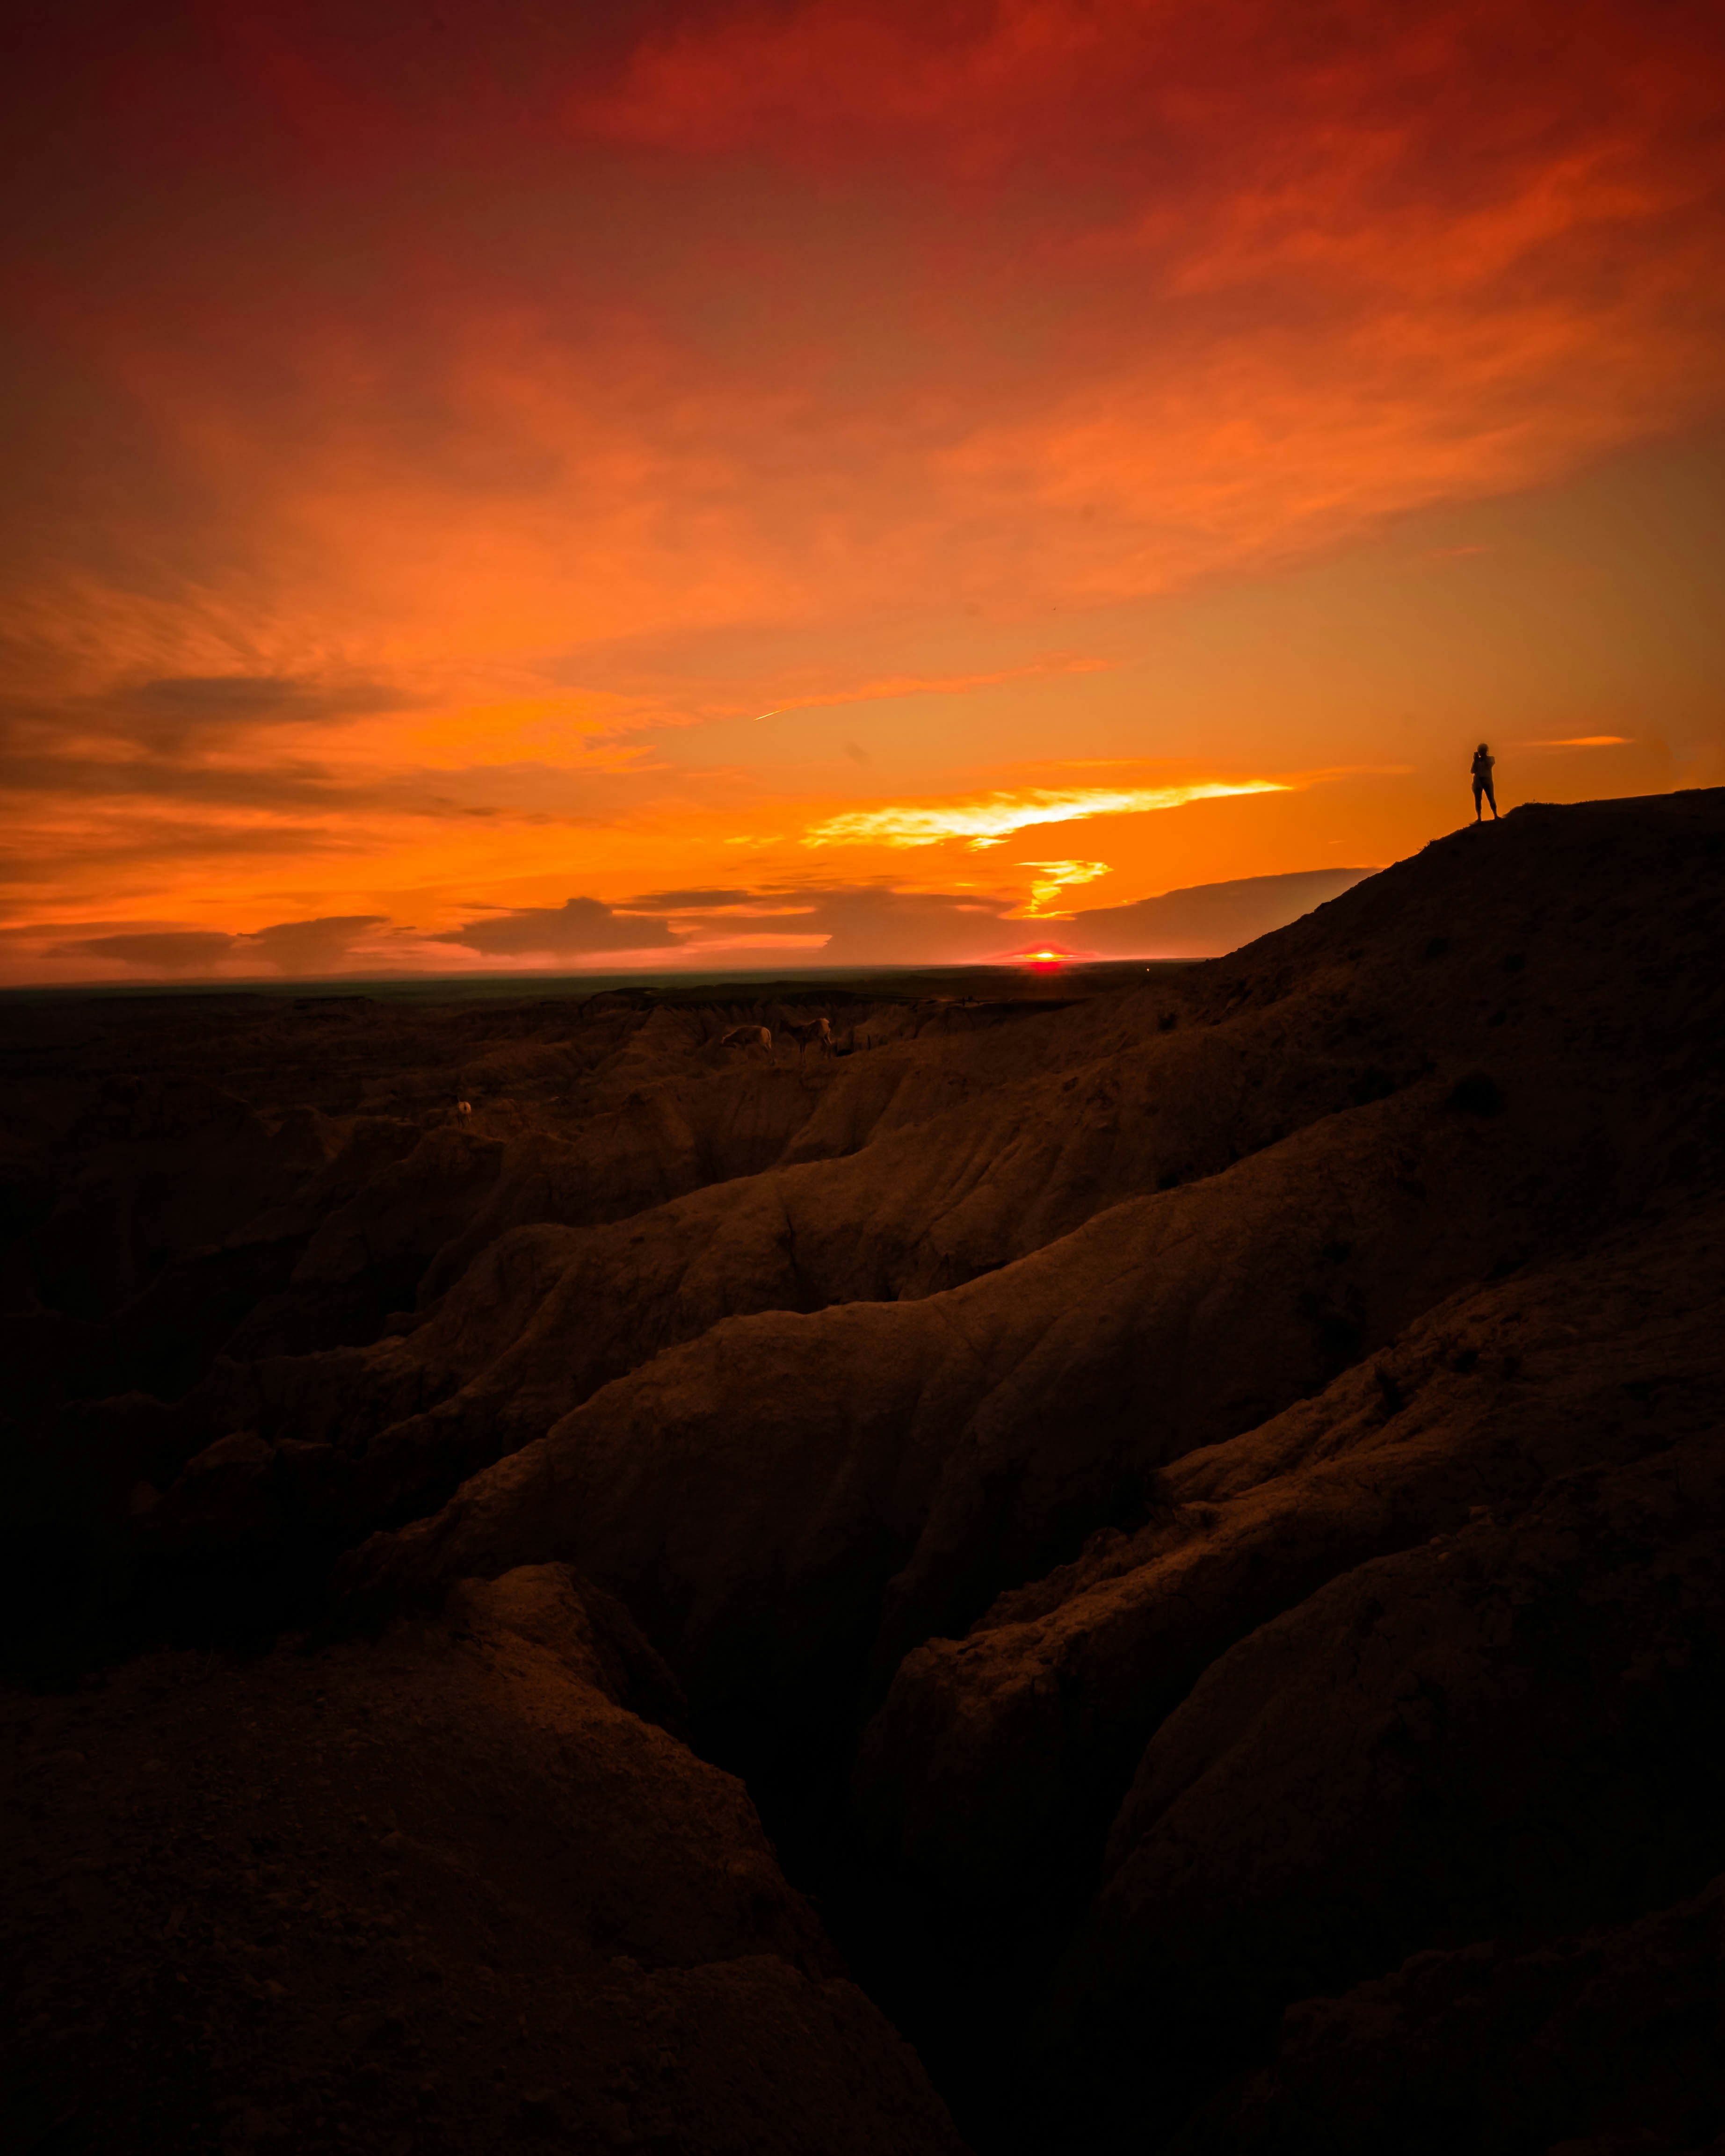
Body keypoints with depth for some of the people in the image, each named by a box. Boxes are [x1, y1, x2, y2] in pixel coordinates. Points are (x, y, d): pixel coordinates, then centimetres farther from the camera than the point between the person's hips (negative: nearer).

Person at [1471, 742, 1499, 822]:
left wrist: (1484, 758, -6)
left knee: (1491, 798, -10)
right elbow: (1473, 771, -1)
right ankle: (1479, 818, -7)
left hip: (1487, 781, -1)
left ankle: (1495, 816, -5)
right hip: (1478, 781, 1)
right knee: (1478, 800, -7)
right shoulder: (1477, 760, 11)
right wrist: (1475, 760, -4)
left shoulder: (1491, 759, 8)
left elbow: (1488, 766, -10)